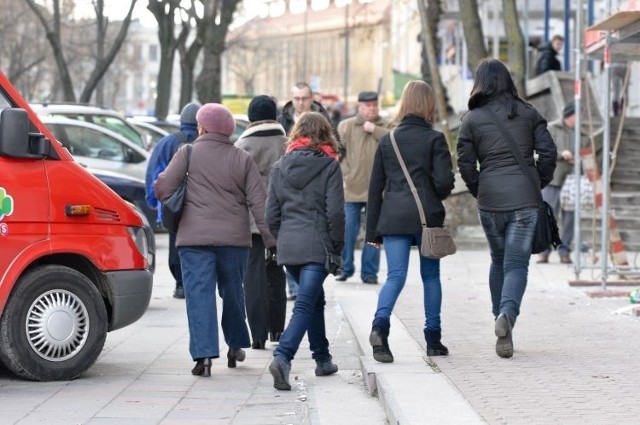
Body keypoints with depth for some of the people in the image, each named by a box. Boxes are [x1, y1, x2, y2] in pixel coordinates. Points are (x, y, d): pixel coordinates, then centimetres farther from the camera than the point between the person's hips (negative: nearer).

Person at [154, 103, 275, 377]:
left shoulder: (188, 154, -2)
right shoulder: (242, 159, 6)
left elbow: (162, 189, -7)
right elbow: (259, 202, 2)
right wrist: (271, 239, 4)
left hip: (195, 237, -3)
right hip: (234, 238, 3)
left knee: (200, 294, -4)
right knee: (232, 292, 19)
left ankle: (204, 355, -14)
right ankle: (236, 346, 33)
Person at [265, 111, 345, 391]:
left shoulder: (280, 166, 8)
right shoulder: (329, 166, -4)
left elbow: (271, 213, 8)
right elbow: (335, 212, -8)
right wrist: (337, 247, 2)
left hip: (288, 245, 5)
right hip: (316, 246, -5)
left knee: (314, 299, 21)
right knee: (305, 304, -9)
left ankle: (322, 359, 28)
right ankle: (282, 356, -26)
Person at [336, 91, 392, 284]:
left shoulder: (385, 127, 6)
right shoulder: (346, 126, 5)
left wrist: (374, 129, -14)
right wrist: (345, 174, -6)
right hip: (352, 188, 0)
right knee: (348, 232, 3)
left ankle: (369, 272, 11)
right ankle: (345, 268, 15)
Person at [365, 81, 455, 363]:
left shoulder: (387, 141, 9)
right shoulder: (434, 139, -2)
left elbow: (375, 187, 10)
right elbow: (444, 181, -10)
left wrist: (373, 231, 13)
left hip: (393, 216, 2)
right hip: (427, 216, -2)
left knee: (395, 275, -3)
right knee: (430, 275, 12)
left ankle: (380, 324, -28)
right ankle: (433, 338, 16)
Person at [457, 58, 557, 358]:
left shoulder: (472, 119, 2)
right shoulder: (528, 113, 5)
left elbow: (465, 164, -1)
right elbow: (548, 151, 0)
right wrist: (539, 184, 13)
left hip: (490, 201, 1)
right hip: (525, 199, -1)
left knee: (498, 261, 19)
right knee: (517, 263, -1)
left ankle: (501, 315, 18)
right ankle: (507, 313, -25)